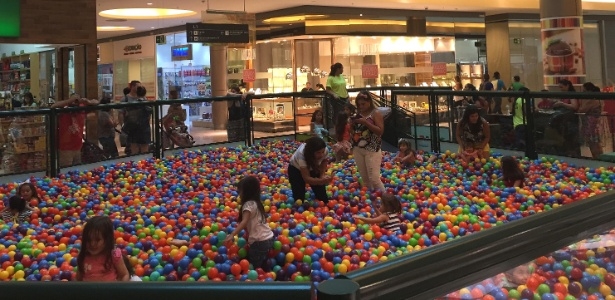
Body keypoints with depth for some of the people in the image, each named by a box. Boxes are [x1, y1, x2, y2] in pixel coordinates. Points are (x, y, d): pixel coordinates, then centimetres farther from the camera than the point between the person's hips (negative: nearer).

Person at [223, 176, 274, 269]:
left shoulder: (248, 204, -13)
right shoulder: (256, 203, 15)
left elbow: (244, 222, -27)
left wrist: (232, 235, -36)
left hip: (260, 242, -9)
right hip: (268, 238, 9)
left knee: (253, 267, -3)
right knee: (260, 266, 20)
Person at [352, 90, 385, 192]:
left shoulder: (376, 114, -6)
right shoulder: (358, 114, 11)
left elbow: (380, 131, -16)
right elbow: (353, 131, 16)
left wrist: (365, 122, -21)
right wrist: (353, 123, -4)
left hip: (372, 150, -6)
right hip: (358, 149, 6)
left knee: (374, 178, -11)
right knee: (364, 179, 10)